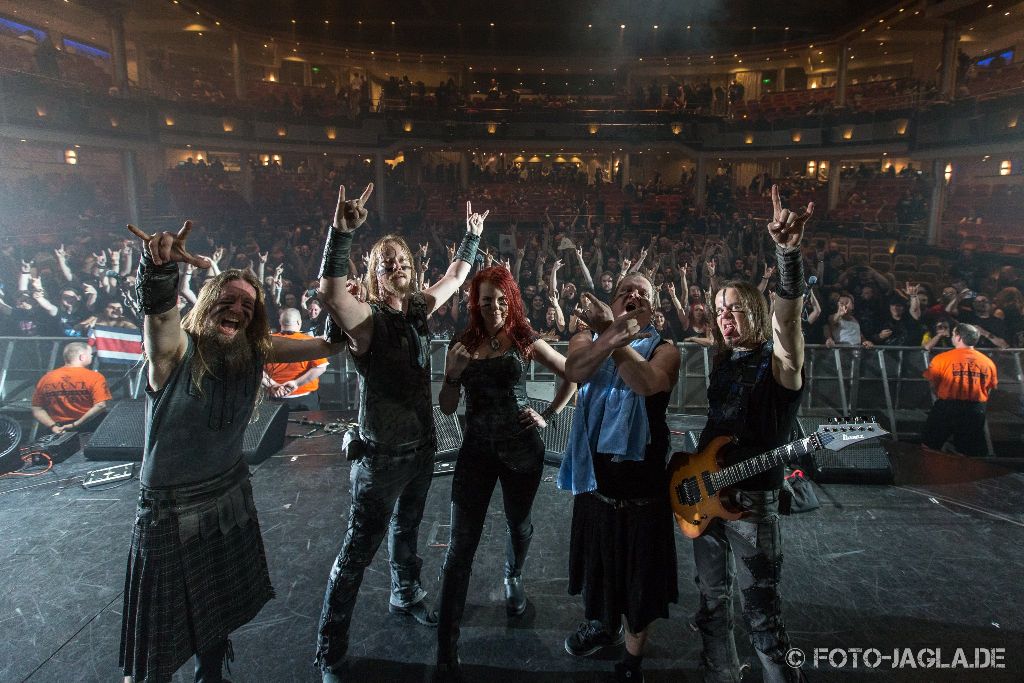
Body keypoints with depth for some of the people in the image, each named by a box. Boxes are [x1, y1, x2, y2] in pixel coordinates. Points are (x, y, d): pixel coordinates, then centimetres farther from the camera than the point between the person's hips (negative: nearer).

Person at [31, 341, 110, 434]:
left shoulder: (45, 379, 7)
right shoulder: (94, 377, -9)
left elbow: (37, 410, 7)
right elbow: (100, 406, -20)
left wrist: (53, 426, -1)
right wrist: (76, 424, -14)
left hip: (60, 431, 6)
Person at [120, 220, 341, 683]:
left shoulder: (256, 351, -6)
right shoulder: (175, 349, -19)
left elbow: (327, 344, -6)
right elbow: (158, 308, -41)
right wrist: (159, 265, -59)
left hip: (230, 499, 5)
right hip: (171, 510, -4)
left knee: (221, 612, 24)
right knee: (161, 646, 10)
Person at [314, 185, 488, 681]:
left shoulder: (418, 309, 1)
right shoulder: (367, 319, -18)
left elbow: (455, 277, 18)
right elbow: (329, 291, -40)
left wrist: (473, 235, 22)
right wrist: (342, 231, -48)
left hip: (422, 446, 7)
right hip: (382, 454, -6)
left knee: (406, 529, 28)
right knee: (358, 552, 4)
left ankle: (405, 596, 52)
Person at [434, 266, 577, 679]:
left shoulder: (525, 341, -2)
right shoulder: (462, 346, 1)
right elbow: (447, 409, 2)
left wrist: (548, 416, 0)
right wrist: (453, 374, -15)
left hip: (522, 448, 0)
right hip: (476, 451, 0)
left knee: (519, 524, 20)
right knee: (461, 546, -3)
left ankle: (513, 579, 54)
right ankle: (446, 649, 6)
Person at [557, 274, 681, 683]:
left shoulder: (664, 350, -6)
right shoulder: (587, 339, 1)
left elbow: (646, 382, -29)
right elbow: (574, 371, -23)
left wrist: (613, 332, -29)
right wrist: (613, 331, -37)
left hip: (642, 482, -3)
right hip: (594, 477, 3)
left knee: (640, 572, 11)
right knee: (598, 561, 23)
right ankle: (603, 625, 51)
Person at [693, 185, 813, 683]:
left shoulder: (778, 361, -12)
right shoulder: (724, 361, 9)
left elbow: (787, 313, -31)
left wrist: (788, 252, -45)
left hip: (751, 500, -7)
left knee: (761, 610, 3)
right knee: (712, 599, 19)